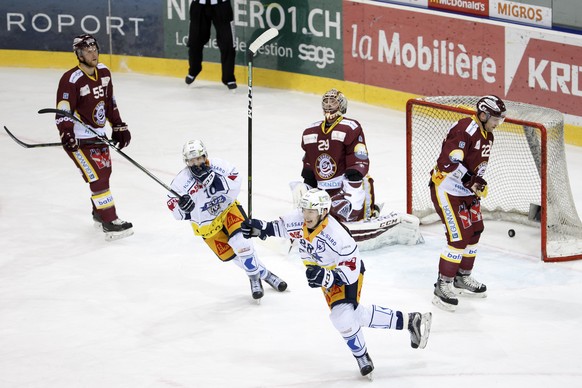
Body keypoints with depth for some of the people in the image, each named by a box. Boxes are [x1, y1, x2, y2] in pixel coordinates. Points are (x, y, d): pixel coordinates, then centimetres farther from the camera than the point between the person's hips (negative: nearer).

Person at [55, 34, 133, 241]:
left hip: (98, 134, 8)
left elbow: (109, 102, 15)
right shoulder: (71, 80, -23)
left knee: (105, 172, 19)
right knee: (98, 178, -13)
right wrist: (66, 135, -37)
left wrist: (119, 126, 16)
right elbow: (62, 112, -24)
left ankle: (99, 214, 39)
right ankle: (109, 223, -12)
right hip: (79, 139, -8)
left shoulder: (103, 72, 2)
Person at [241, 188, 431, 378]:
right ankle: (410, 321, 27)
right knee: (358, 314, 12)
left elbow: (350, 271, -34)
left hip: (348, 272, -7)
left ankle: (362, 357, 3)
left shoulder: (338, 236, -38)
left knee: (342, 315, -24)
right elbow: (283, 225, 3)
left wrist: (327, 277, -48)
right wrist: (262, 228, -13)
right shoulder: (300, 220, -21)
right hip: (327, 272, 7)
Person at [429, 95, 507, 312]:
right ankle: (443, 286, -7)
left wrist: (478, 186, 9)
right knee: (459, 237, -14)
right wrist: (471, 181, -30)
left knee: (474, 232, 17)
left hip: (466, 189, 10)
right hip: (446, 187, -10)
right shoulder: (466, 130, -23)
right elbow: (449, 161, -30)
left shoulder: (487, 135, 9)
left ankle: (463, 278, 34)